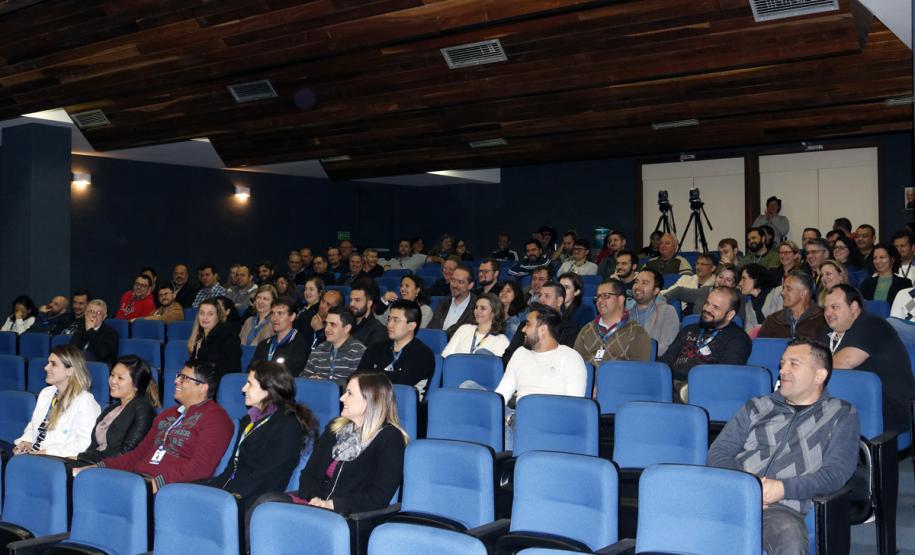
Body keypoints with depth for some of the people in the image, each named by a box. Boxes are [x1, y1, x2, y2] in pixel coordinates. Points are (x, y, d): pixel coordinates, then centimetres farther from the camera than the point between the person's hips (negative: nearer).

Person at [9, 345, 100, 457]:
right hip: (32, 452, 7)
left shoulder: (85, 401, -7)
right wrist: (26, 442, 4)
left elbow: (85, 443, -15)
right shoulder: (46, 393, 19)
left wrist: (47, 452, -18)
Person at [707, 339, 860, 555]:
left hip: (782, 507, -1)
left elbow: (835, 472, 4)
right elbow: (718, 451, 17)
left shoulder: (841, 415, 18)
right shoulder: (756, 408, 25)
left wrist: (783, 488, -12)